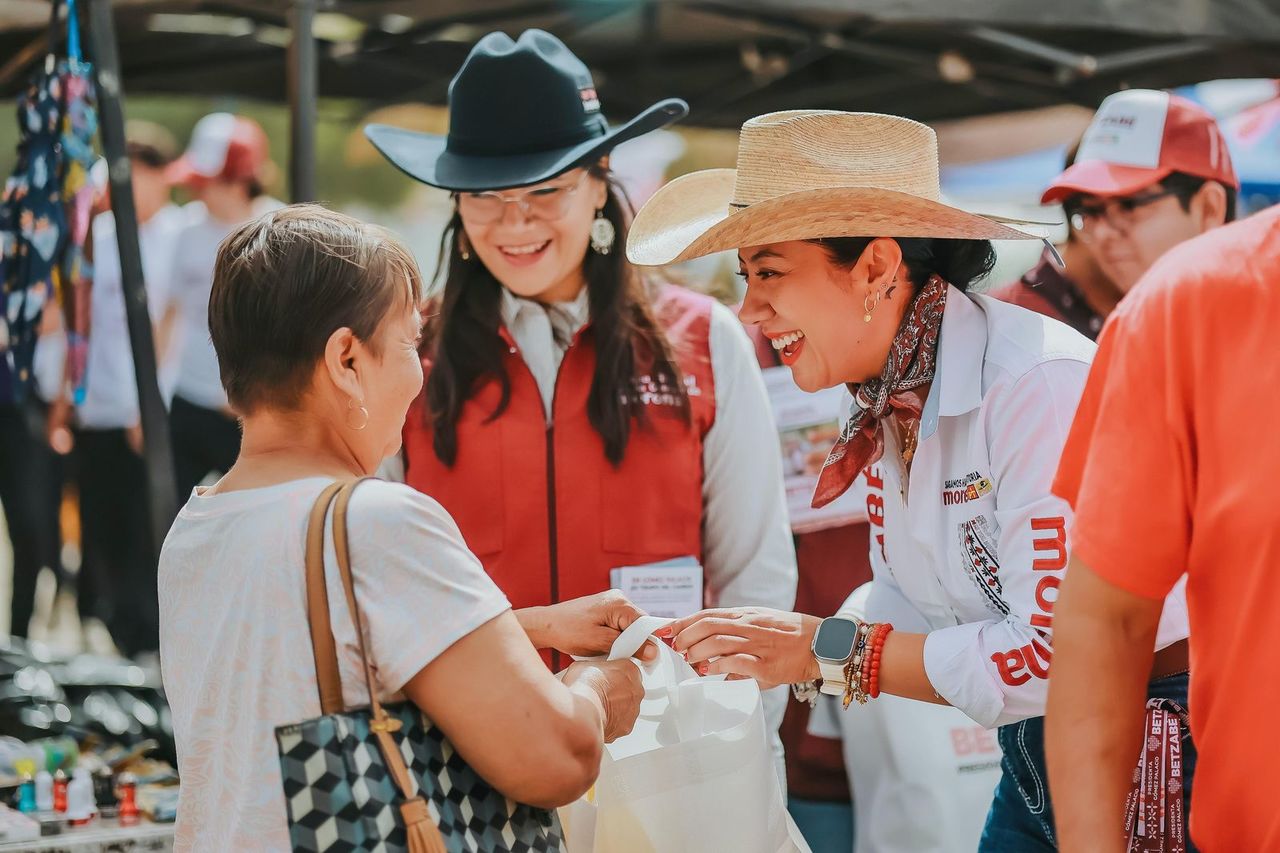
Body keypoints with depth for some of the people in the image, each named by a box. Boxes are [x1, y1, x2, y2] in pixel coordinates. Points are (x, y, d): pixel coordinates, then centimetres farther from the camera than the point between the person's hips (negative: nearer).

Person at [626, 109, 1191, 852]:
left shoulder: (1039, 387, -24)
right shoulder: (886, 406, 2)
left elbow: (1054, 653, -27)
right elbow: (906, 611, 9)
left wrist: (827, 650, -22)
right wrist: (774, 648, -9)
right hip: (1033, 763, 7)